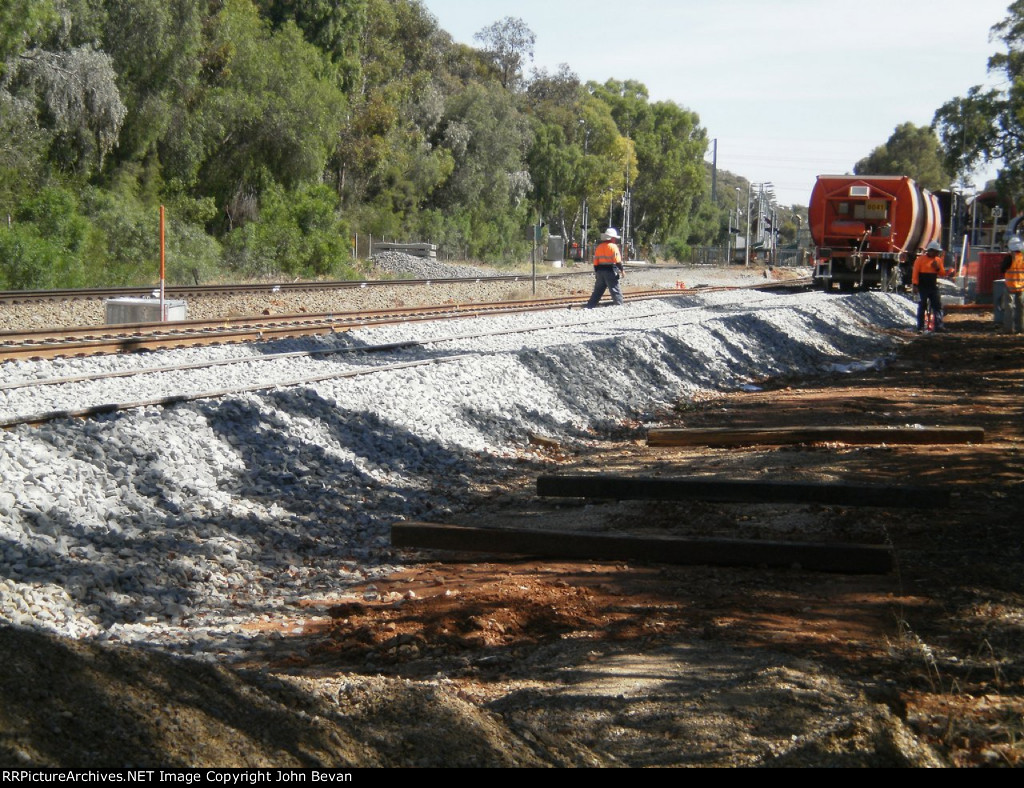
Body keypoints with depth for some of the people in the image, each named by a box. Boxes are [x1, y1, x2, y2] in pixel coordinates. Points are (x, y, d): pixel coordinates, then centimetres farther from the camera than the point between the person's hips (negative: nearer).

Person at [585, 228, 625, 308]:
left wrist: (596, 273, 19)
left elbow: (595, 262, 13)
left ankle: (589, 307, 11)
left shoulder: (599, 247, 12)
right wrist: (621, 270, -6)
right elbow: (618, 261, -13)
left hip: (600, 271, 6)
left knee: (597, 291, 12)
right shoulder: (613, 246, -7)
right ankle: (619, 306, -3)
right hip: (610, 271, -6)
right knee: (615, 290, -1)